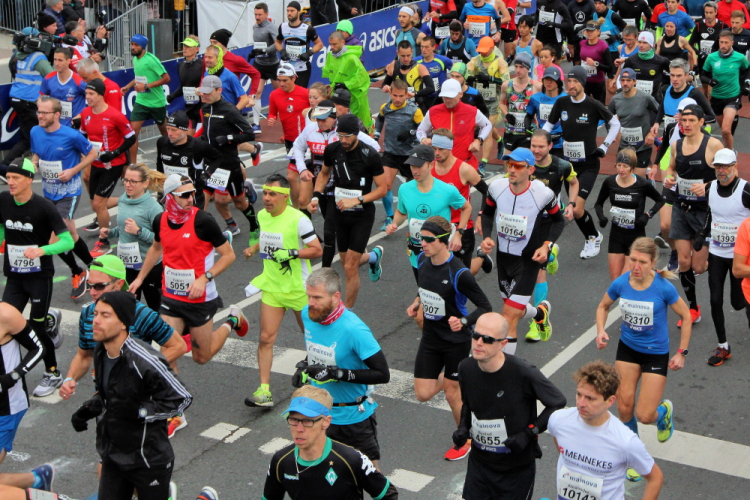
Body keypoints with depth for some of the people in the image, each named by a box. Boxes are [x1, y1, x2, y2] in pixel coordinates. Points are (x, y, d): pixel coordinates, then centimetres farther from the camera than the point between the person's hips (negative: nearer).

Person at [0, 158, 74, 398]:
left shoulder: (44, 207, -16)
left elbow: (68, 241, -18)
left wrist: (42, 250, -33)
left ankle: (52, 374, 21)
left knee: (36, 328, 1)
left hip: (40, 277, -4)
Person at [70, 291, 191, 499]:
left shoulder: (145, 361, -26)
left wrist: (139, 411, -25)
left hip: (149, 458, -7)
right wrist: (90, 408, -1)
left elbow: (182, 399, -19)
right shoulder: (100, 352, 0)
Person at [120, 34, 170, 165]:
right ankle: (133, 163, 0)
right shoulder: (135, 59, 4)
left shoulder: (151, 60, -18)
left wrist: (146, 86, -23)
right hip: (141, 101, 5)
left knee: (164, 132, 14)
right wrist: (128, 86, 6)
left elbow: (166, 78, -21)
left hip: (157, 102, -5)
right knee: (133, 132, -6)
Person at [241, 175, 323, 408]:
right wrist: (254, 248, 7)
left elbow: (317, 250, -15)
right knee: (266, 338, -5)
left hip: (298, 288, -5)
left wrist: (291, 253, -26)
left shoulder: (298, 219, -18)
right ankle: (264, 391, -4)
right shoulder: (262, 215, 4)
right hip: (271, 286, 5)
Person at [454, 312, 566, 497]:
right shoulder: (466, 368, -8)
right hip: (479, 463, 4)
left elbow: (558, 403, -11)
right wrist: (463, 427, -5)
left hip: (517, 469, -4)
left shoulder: (523, 373, -23)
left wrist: (529, 433, -18)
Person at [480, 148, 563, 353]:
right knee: (515, 310, 23)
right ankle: (540, 313, 57)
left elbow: (559, 221, -1)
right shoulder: (496, 187, -10)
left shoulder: (543, 193, -19)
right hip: (502, 256, 5)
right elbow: (487, 213, 10)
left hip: (528, 260, -5)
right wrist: (486, 237, -7)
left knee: (508, 319, -11)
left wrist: (547, 245, -16)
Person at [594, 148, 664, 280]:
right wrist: (601, 217, -10)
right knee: (615, 279, 5)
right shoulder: (609, 182, -6)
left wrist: (648, 215, -12)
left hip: (636, 235, -3)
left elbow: (660, 201, 3)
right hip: (616, 234, 3)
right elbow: (599, 203, 10)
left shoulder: (642, 185, -14)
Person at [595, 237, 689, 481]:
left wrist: (682, 353, -6)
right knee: (624, 407, 0)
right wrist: (601, 331, -11)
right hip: (627, 348, 3)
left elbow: (686, 316, -8)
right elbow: (603, 307, 7)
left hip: (656, 353, -3)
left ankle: (664, 411, 33)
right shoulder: (620, 283, -14)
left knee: (645, 415, -5)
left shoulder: (663, 287, -23)